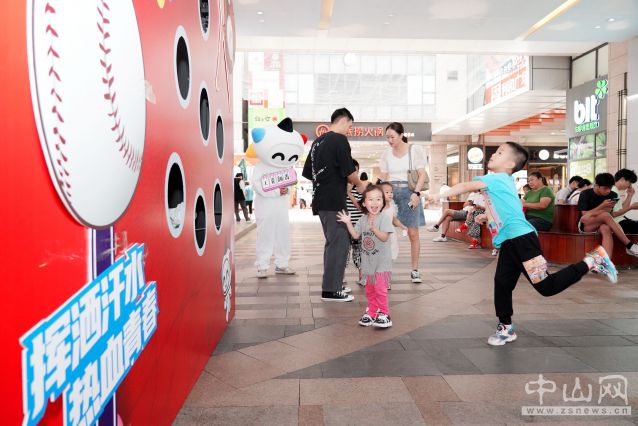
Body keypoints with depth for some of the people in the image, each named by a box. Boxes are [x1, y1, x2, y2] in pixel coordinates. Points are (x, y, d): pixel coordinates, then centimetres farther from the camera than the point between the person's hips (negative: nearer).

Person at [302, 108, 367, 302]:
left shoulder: (318, 141, 15)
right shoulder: (339, 140, -11)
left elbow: (308, 172, 19)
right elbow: (350, 173, -12)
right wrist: (360, 185, 6)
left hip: (321, 199, 9)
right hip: (334, 201, -9)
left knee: (332, 242, 17)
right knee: (340, 242, -5)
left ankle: (331, 283, 25)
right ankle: (331, 290, -3)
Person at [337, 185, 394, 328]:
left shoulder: (385, 217, -14)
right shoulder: (363, 219, 5)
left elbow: (384, 237, -22)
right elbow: (356, 235, 8)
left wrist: (374, 228, -38)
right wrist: (348, 223, 0)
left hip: (382, 261, -6)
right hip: (368, 261, 6)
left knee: (380, 288, -7)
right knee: (369, 289, 15)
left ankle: (384, 314, 8)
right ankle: (371, 312, 27)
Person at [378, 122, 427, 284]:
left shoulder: (415, 150, 0)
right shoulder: (386, 153, 10)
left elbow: (422, 175, -2)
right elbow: (384, 178, 12)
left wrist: (416, 193, -13)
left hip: (409, 192, -3)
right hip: (390, 192, 3)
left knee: (413, 233, -1)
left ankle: (415, 270, 8)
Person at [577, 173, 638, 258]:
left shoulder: (612, 195, 2)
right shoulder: (585, 194, -8)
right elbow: (585, 215, -14)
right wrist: (602, 206, -23)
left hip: (601, 225, 3)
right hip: (585, 225, -3)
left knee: (606, 229, -38)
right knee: (606, 215, -33)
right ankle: (629, 245, -30)